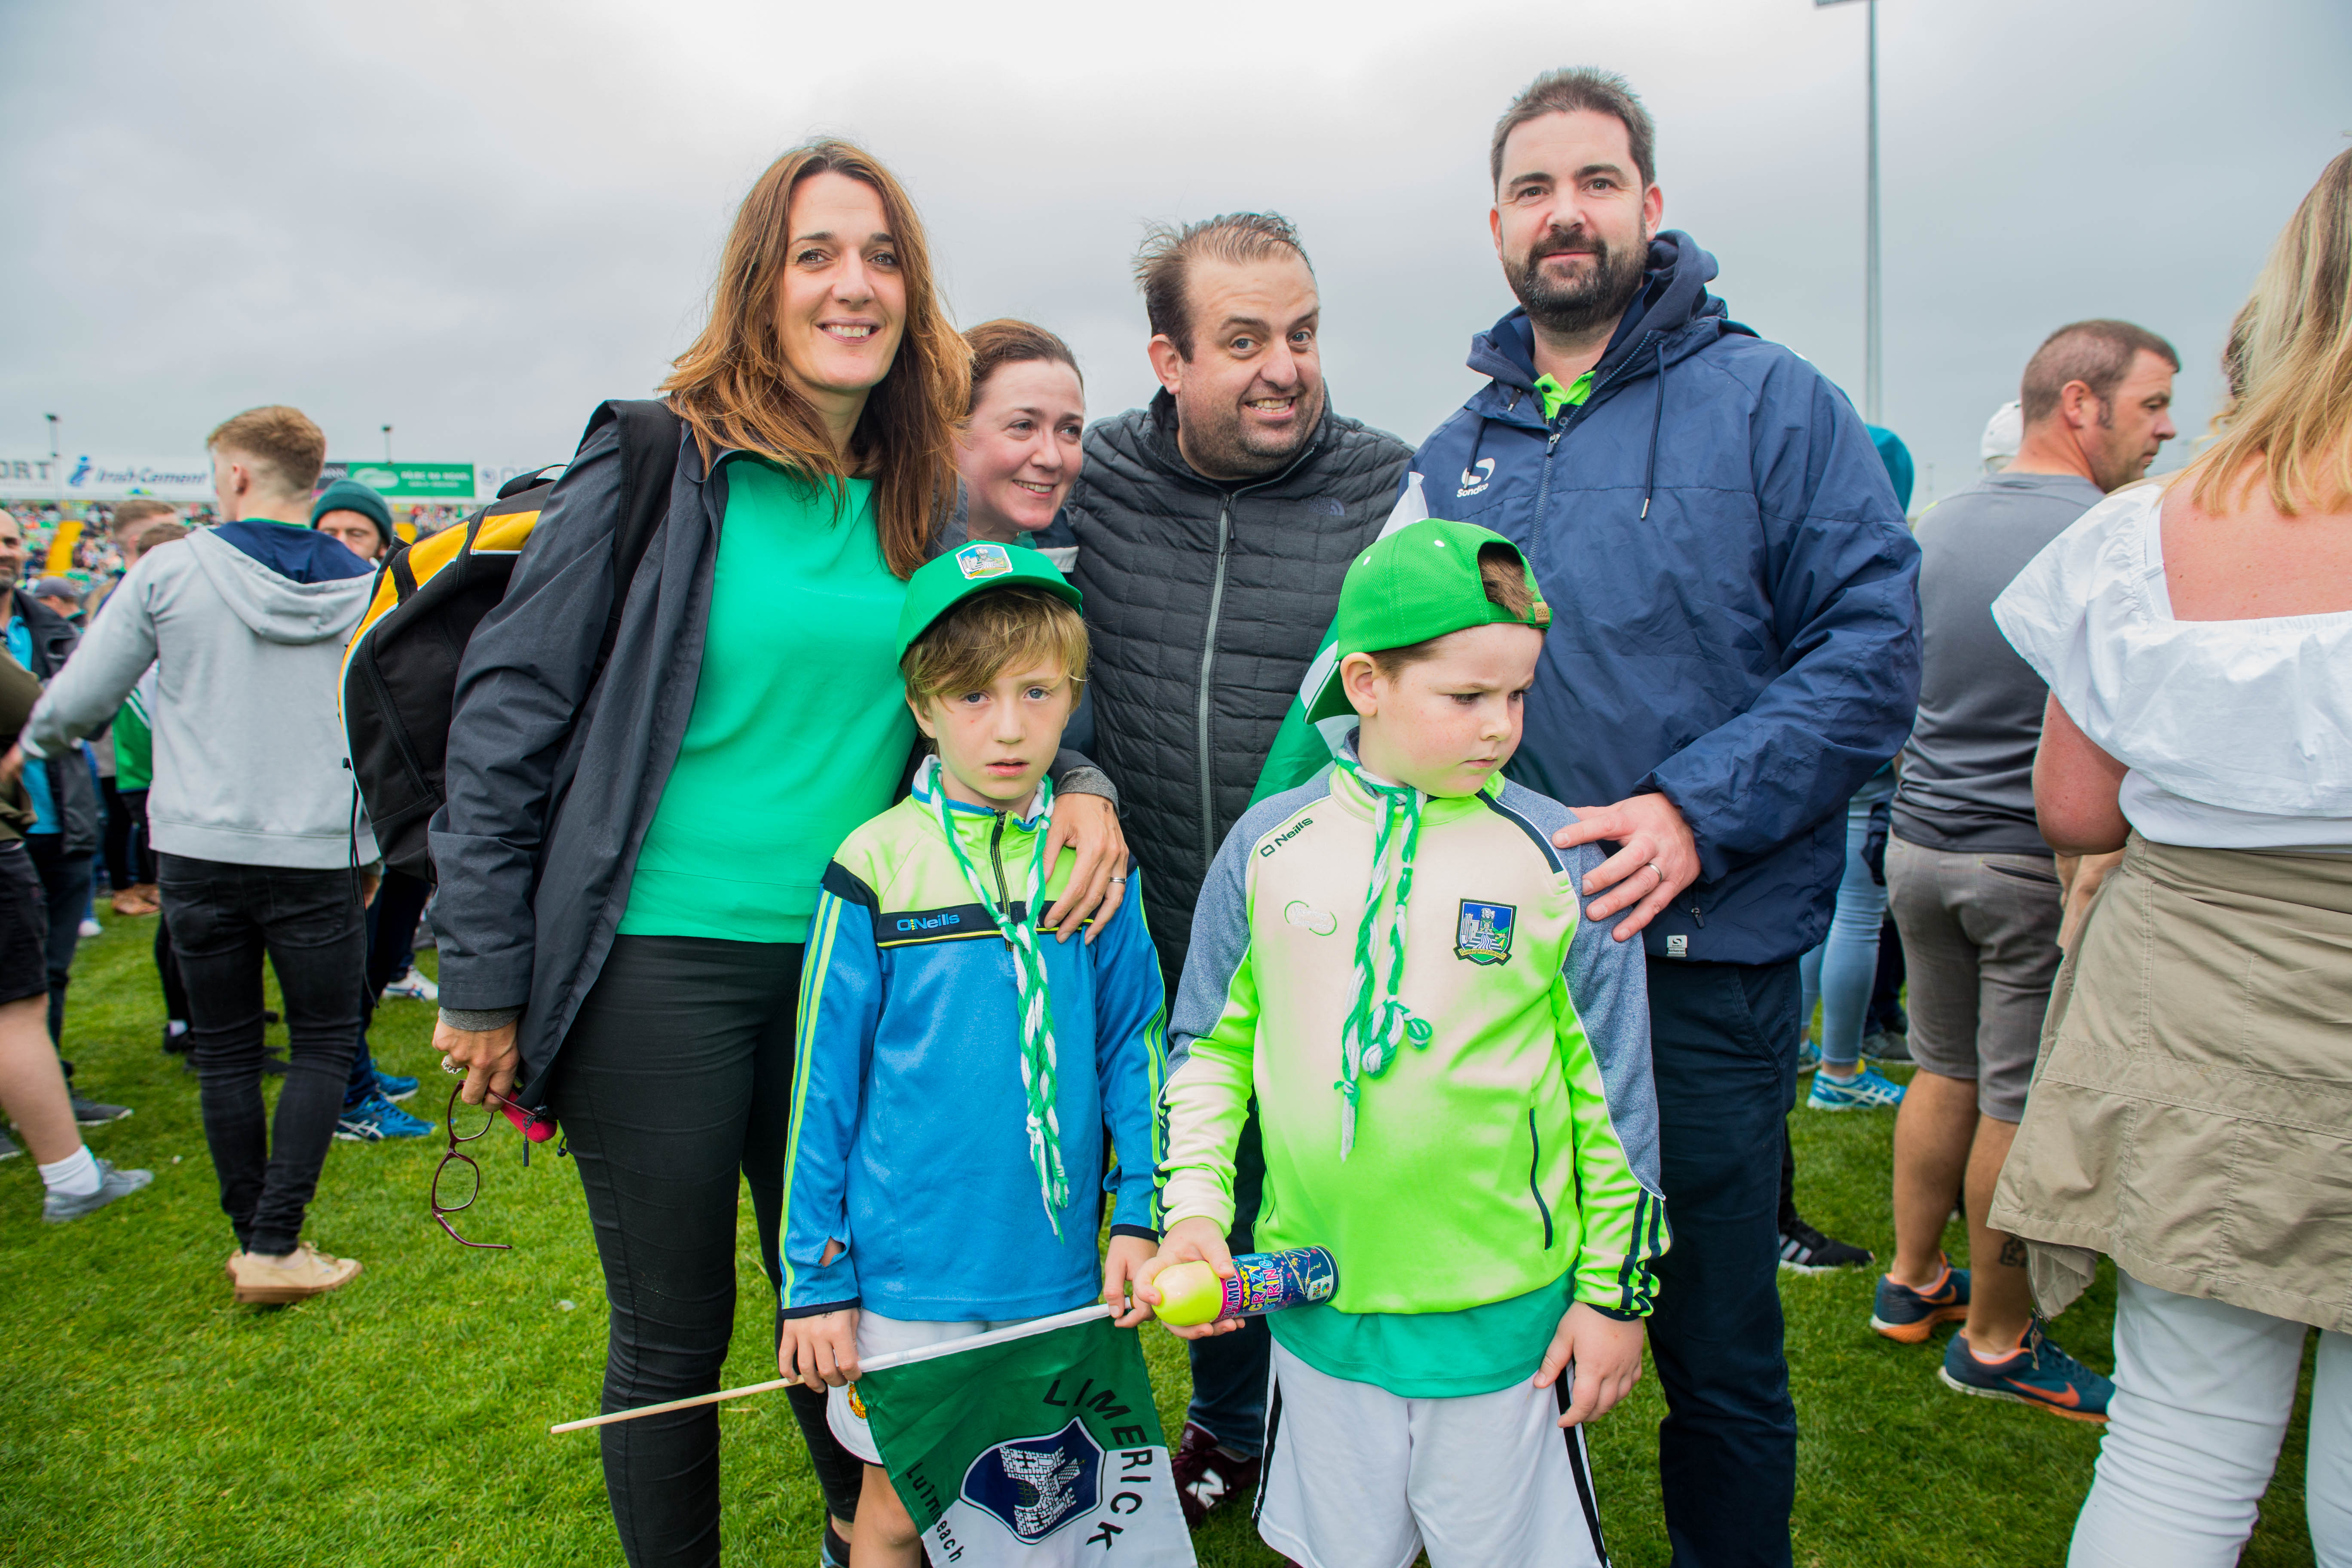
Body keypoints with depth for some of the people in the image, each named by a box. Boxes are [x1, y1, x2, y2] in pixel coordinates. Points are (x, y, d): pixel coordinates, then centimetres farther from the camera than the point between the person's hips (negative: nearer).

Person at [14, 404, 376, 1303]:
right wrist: (369, 849, 17)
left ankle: (256, 1242, 20)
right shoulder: (361, 590, -1)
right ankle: (275, 1247, 3)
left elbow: (79, 699, 2)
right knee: (324, 1044, 9)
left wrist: (32, 744, 25)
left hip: (199, 851, 1)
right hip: (317, 855, 0)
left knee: (225, 1052, 12)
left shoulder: (171, 571, -4)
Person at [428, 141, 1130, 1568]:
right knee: (673, 1331, 11)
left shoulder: (921, 498, 5)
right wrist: (485, 979, -8)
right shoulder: (658, 470, -8)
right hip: (662, 960, -4)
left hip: (846, 966, 4)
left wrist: (1078, 780, -9)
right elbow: (506, 712, -7)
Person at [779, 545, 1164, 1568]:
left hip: (1060, 1276, 3)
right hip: (907, 1269, -2)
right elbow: (823, 1081, -5)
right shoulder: (874, 868, -11)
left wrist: (1137, 1217, -4)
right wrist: (814, 1280, -2)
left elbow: (1133, 1047, 3)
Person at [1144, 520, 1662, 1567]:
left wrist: (1617, 1288, 0)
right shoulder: (1269, 846, -4)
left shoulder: (1560, 861, -8)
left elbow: (1614, 1089, -2)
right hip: (1317, 1305, 2)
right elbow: (1209, 1048, 5)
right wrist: (1195, 1207, -5)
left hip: (1508, 1313, -1)